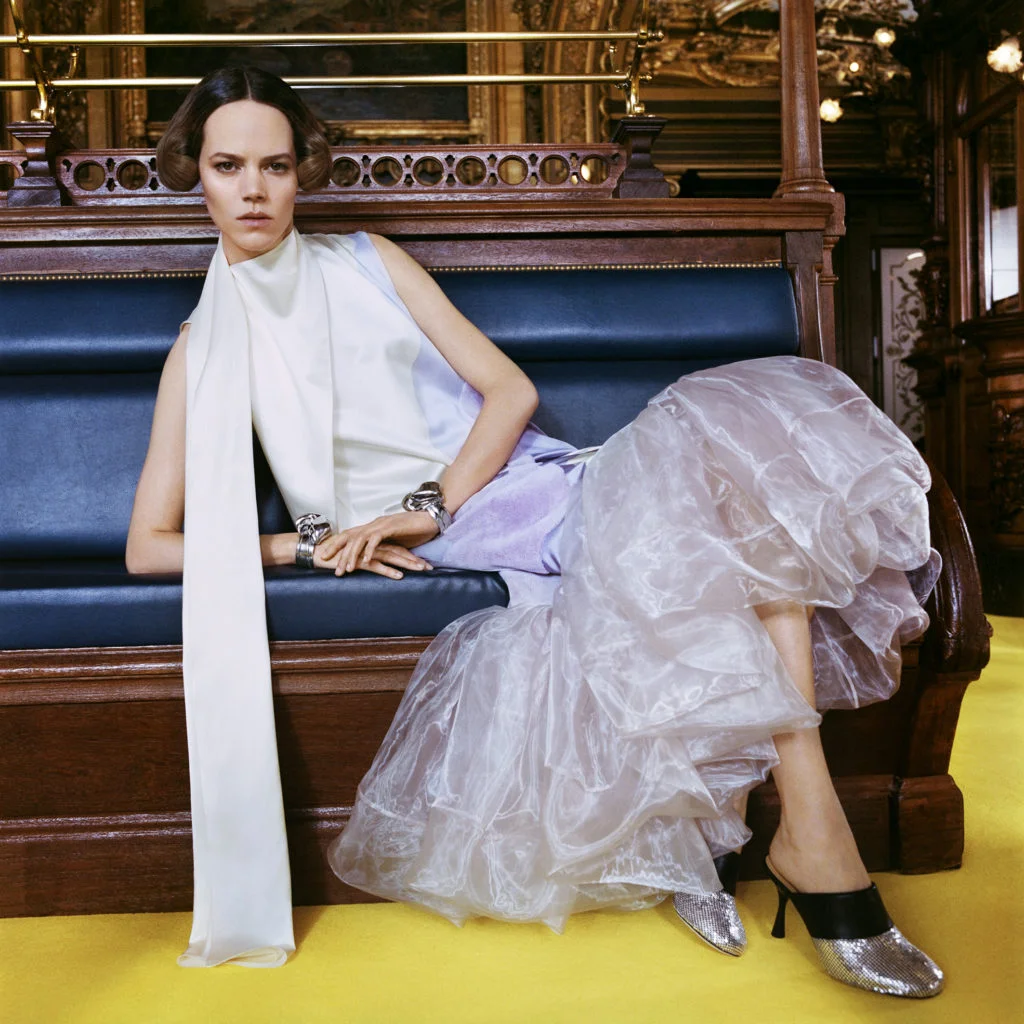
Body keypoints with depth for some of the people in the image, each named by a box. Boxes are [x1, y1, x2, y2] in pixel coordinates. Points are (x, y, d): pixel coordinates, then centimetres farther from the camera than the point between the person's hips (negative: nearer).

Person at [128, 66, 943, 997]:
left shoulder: (366, 261, 17)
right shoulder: (207, 346, 10)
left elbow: (510, 389, 9)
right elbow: (150, 546, 6)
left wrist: (435, 504, -10)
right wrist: (304, 545, -9)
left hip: (534, 483, 5)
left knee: (737, 436, -23)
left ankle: (810, 820, -26)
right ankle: (812, 839, -24)